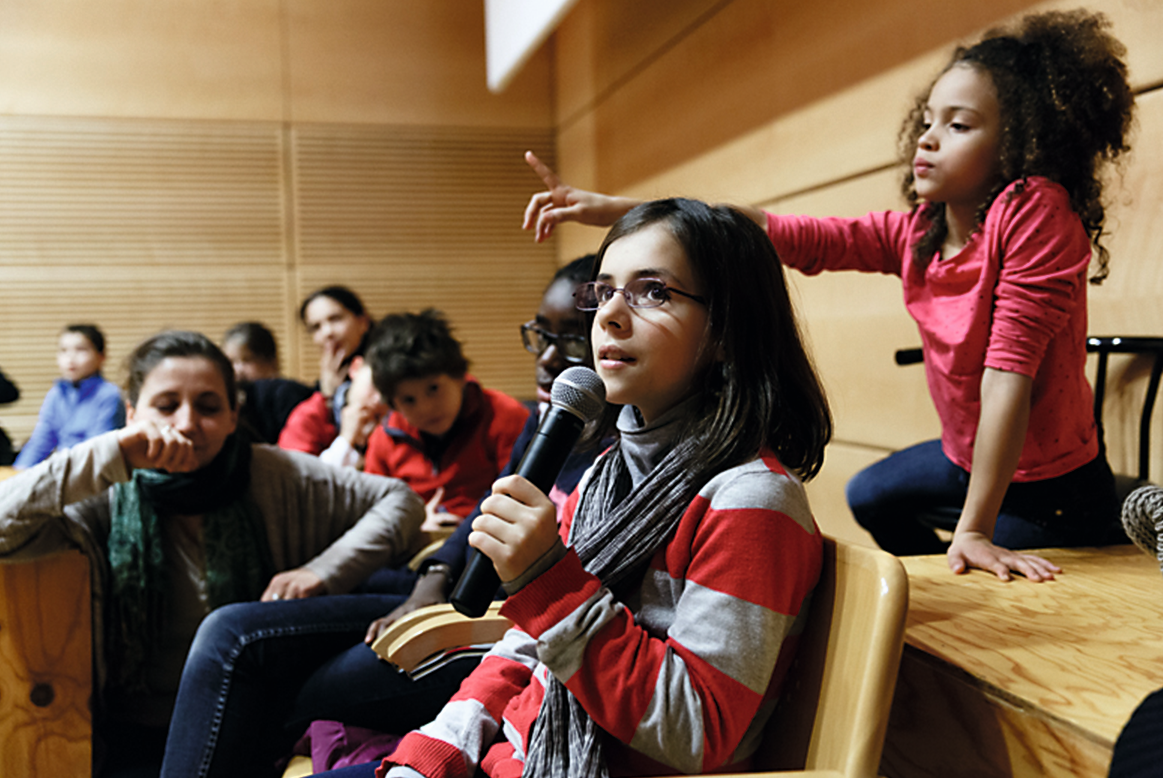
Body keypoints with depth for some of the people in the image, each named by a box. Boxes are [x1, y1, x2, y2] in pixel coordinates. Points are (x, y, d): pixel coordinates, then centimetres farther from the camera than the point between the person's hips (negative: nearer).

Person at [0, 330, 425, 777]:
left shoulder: (273, 476, -2)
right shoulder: (109, 500, -2)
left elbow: (400, 500, 0)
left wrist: (323, 571, -14)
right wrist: (110, 455, -22)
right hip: (142, 734, -2)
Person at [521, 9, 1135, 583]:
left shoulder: (1036, 212, -28)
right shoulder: (914, 235, -8)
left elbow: (1009, 369, -32)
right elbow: (782, 235, -14)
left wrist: (973, 530, -32)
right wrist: (612, 209, -20)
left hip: (1052, 492, -7)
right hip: (966, 457, 8)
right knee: (868, 497, 27)